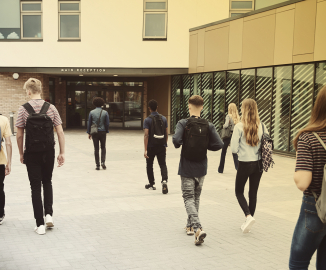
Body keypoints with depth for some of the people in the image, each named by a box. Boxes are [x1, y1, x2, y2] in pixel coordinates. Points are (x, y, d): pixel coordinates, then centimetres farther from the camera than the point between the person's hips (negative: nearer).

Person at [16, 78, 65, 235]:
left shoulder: (23, 109, -7)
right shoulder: (51, 108, -2)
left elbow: (19, 135, -5)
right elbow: (60, 132, -4)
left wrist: (21, 154, 7)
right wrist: (62, 153, 2)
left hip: (32, 154, -2)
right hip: (48, 153, 2)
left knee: (35, 187, 5)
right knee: (47, 183, 22)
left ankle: (40, 224, 7)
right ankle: (49, 214, 10)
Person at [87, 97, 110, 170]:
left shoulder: (92, 112, -3)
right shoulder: (105, 112, -3)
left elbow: (89, 123, 0)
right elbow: (107, 123, -2)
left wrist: (89, 133, 7)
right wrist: (106, 131, 11)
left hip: (94, 133, 0)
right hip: (103, 132, 0)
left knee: (96, 149, 5)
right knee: (103, 148, 15)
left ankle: (97, 165, 5)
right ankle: (103, 162, -1)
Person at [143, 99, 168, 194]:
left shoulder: (147, 120, -10)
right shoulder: (163, 118, 2)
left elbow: (146, 135, -15)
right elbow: (166, 134, 6)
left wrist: (145, 150, -14)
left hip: (151, 147, -2)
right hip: (161, 146, 2)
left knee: (149, 165, 15)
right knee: (163, 164, 4)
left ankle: (152, 184, 23)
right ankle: (164, 180, -20)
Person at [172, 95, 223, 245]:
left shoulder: (183, 123, -12)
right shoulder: (208, 125, -4)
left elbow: (176, 140, -27)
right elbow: (219, 144, -10)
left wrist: (178, 145, -5)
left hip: (186, 169, -3)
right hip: (201, 168, 4)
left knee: (189, 199, 0)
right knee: (196, 198, 19)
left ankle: (197, 228, -18)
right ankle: (190, 226, 31)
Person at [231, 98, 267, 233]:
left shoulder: (239, 126, -14)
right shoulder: (261, 126, -2)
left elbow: (234, 149, -12)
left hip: (244, 163, -4)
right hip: (258, 164, 4)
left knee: (239, 192, 12)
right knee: (253, 192, 14)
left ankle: (248, 216, -9)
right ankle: (248, 222, 21)